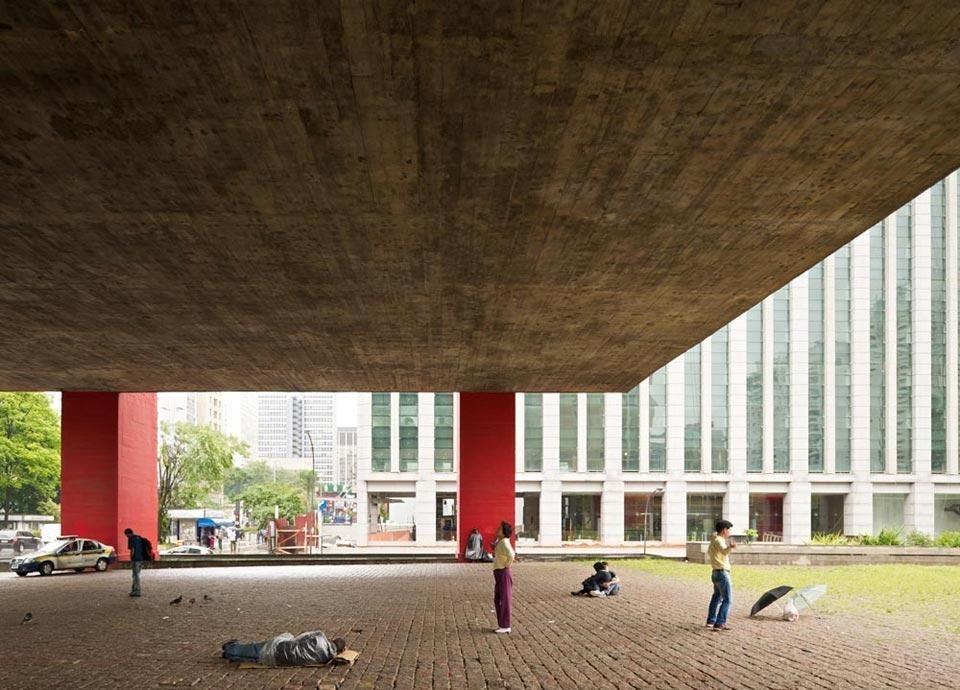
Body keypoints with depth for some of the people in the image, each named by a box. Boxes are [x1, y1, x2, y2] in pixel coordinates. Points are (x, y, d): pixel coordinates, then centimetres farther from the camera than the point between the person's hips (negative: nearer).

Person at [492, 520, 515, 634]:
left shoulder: (504, 542, -17)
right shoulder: (500, 541, 13)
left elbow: (511, 555, -35)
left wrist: (507, 565, -21)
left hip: (503, 574, -10)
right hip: (498, 574, 10)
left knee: (504, 600, -3)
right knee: (497, 601, 15)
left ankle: (505, 627, 3)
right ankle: (502, 625, 22)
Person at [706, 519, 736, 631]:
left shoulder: (713, 540, 13)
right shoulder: (719, 541, -17)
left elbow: (709, 552, 33)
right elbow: (724, 551, -39)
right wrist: (730, 547, -61)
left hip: (716, 573, 10)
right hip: (722, 573, -10)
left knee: (716, 597, 24)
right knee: (727, 599, -7)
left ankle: (711, 621, 32)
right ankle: (719, 623, -12)